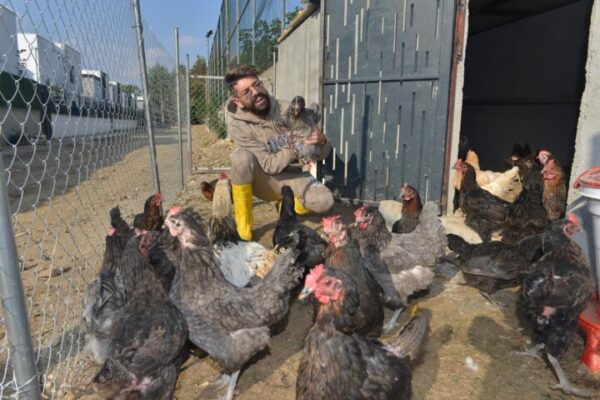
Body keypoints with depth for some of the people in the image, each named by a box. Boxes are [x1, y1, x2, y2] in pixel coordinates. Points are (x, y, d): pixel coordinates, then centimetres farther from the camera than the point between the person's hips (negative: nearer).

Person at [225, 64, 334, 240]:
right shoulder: (237, 125, -20)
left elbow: (320, 154, -12)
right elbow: (270, 165, -24)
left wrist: (322, 142, -35)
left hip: (290, 177, 2)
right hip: (262, 180, -2)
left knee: (324, 201, -25)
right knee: (242, 156, -34)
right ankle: (243, 225, -18)